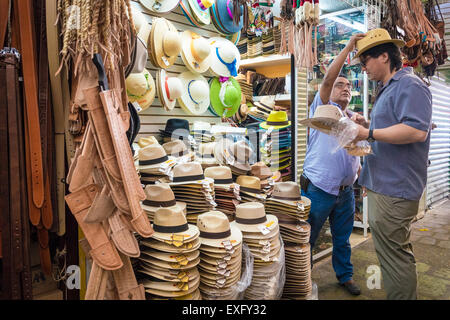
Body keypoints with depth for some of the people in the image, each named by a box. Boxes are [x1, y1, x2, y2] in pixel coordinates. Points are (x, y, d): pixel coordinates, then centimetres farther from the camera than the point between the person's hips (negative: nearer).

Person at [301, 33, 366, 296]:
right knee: (307, 239, 7)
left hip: (346, 191, 6)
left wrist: (360, 170, 7)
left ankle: (345, 275, 39)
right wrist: (348, 48, -21)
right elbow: (327, 79, -18)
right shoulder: (322, 108, -2)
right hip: (318, 189, -5)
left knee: (343, 239, 20)